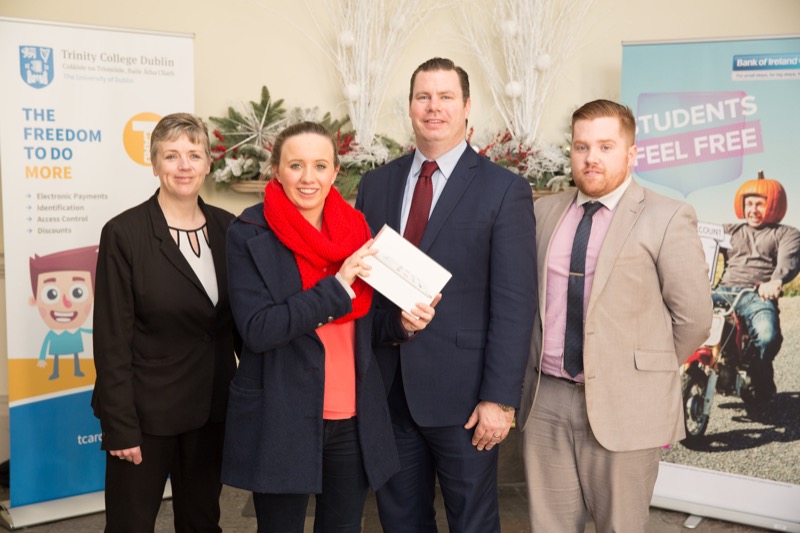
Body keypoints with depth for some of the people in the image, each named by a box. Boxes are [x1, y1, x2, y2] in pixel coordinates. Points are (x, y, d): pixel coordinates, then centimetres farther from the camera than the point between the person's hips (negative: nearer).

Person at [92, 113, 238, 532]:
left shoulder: (227, 228, 1)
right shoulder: (124, 233, -11)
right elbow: (112, 339, -12)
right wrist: (120, 425, -13)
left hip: (212, 407, 4)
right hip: (147, 410, -4)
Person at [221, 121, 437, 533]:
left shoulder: (357, 228, 3)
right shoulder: (250, 235, -10)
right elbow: (257, 330, -19)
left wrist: (403, 324, -8)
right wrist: (337, 285, -23)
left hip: (354, 419, 4)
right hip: (281, 420, -4)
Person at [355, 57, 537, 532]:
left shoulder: (505, 190, -6)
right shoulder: (377, 183, 7)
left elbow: (515, 304, -10)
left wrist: (500, 400, -13)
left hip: (462, 393, -4)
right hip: (387, 388, 4)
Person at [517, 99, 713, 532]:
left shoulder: (666, 218, -7)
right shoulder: (544, 212, 7)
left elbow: (693, 317, -4)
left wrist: (649, 370, 4)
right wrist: (534, 369, 8)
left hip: (622, 406, -4)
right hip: (545, 400, 4)